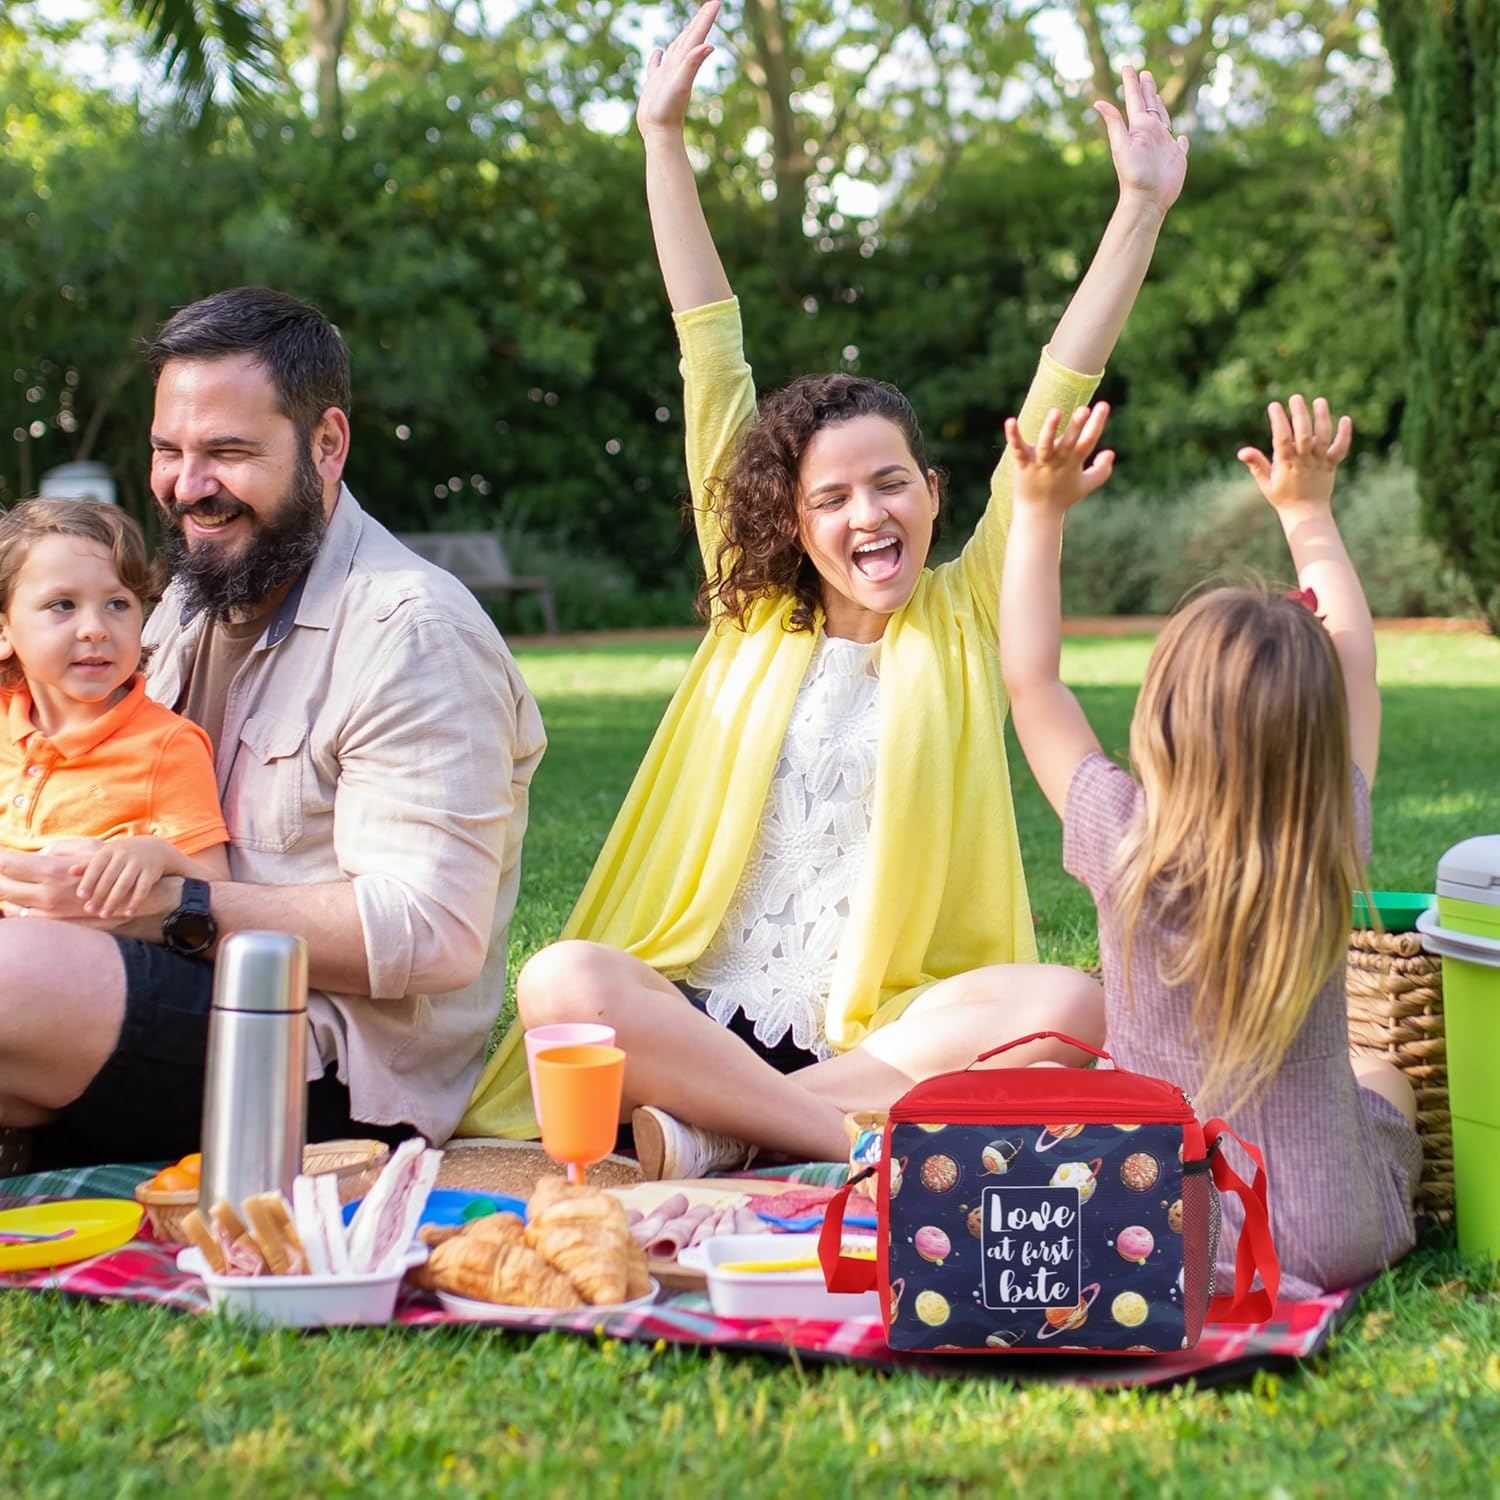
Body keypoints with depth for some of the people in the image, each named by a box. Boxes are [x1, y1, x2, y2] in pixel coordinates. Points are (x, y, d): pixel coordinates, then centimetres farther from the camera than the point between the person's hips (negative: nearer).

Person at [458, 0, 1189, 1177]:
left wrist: (1142, 210, 1)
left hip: (887, 1031, 0)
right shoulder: (753, 615, 11)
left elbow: (1056, 403, 5)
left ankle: (714, 1129, -27)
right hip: (702, 1017, 0)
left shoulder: (966, 617, 10)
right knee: (558, 981, -30)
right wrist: (664, 138, 13)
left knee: (1070, 1003, -31)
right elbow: (713, 364, 11)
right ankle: (870, 1138, -27)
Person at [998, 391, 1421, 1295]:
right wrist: (1309, 512, 13)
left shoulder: (1129, 850, -21)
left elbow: (1029, 680, -6)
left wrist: (1041, 511, 0)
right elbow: (1355, 662, 2)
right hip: (1333, 1243, 2)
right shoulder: (1337, 850, -16)